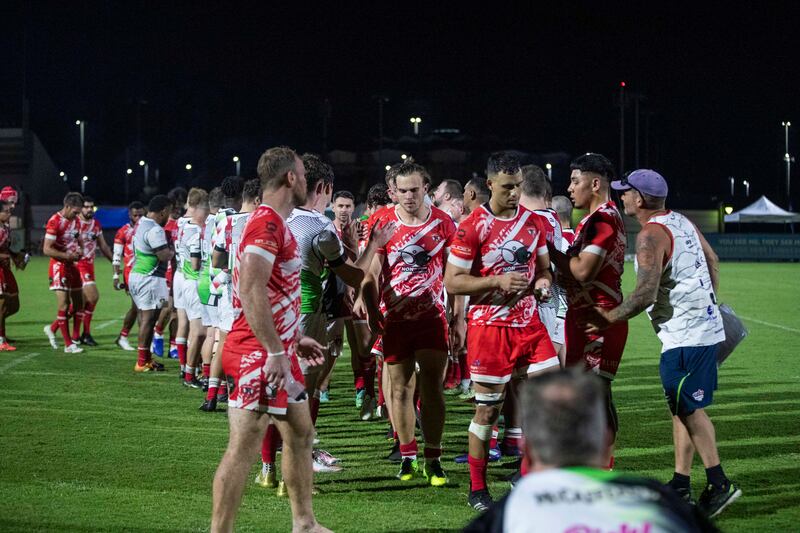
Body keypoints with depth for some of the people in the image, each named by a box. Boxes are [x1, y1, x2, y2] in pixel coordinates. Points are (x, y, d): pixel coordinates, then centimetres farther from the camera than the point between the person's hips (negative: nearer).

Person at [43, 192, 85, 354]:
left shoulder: (75, 220, 9)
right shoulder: (54, 222, -17)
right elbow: (47, 249, -19)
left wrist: (79, 250, 2)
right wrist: (67, 256, -20)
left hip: (72, 266, 9)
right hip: (59, 266, -9)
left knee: (78, 303, 11)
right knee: (64, 305, -8)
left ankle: (52, 329, 27)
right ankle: (68, 344, -4)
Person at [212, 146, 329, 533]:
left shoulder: (276, 225, 16)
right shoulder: (266, 225, -16)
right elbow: (251, 292, -24)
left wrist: (293, 341, 24)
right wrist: (275, 352, -24)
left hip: (279, 350, 11)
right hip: (260, 355, -11)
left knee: (300, 432, 19)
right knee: (244, 444, -8)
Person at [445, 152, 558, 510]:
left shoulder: (534, 222, 8)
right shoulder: (472, 228, -9)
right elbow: (452, 282, -9)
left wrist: (543, 282, -3)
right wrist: (498, 281, -19)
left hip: (529, 324, 5)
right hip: (490, 328, -5)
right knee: (487, 410, 1)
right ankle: (477, 490, 14)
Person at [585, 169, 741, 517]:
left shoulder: (650, 236, -17)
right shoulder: (680, 221, 12)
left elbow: (646, 295, -24)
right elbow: (712, 260, 22)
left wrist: (610, 319, -15)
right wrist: (709, 302, 32)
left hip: (685, 333, -10)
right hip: (705, 324, 10)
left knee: (687, 407, -5)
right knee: (682, 407, 13)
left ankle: (719, 484, -6)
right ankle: (680, 486, 16)